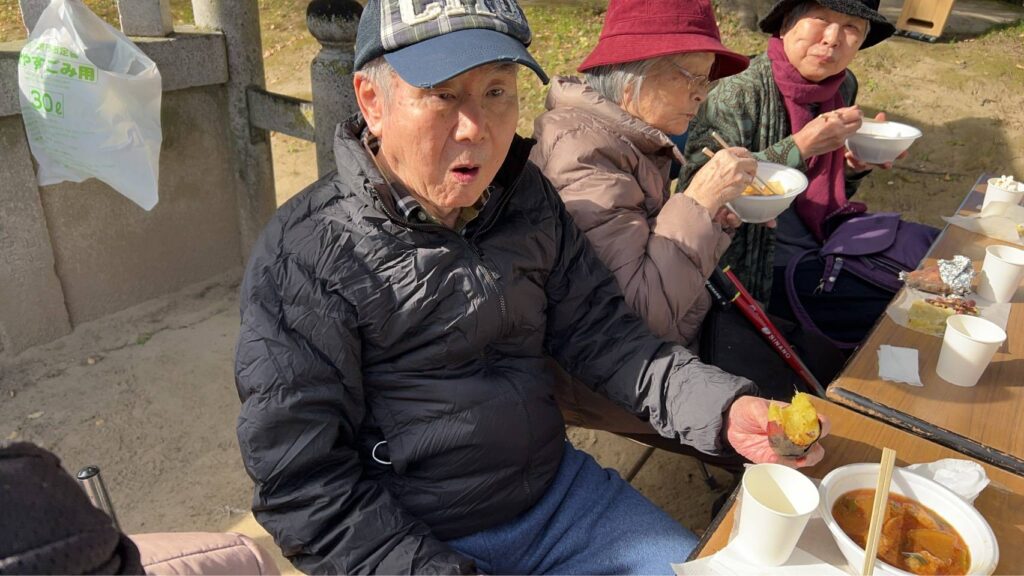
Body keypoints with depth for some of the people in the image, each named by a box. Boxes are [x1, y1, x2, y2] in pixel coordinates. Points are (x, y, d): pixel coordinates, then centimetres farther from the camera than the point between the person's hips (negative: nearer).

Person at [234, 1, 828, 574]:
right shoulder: (304, 257, -17)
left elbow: (600, 333, -1)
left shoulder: (528, 199, 0)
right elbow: (306, 488, -15)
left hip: (561, 489, 5)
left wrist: (723, 408, -16)